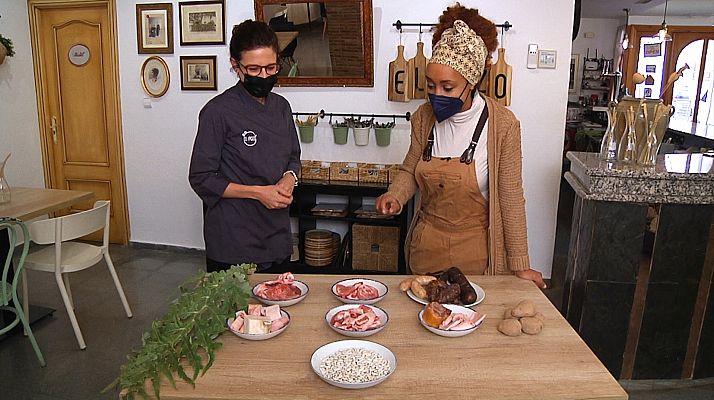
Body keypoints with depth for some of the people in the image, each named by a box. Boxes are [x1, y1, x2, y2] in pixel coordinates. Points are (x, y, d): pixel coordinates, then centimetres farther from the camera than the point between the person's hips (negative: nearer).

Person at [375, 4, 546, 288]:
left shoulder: (502, 125, -17)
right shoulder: (424, 118, -6)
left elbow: (510, 198, -12)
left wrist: (520, 264, -8)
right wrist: (395, 196, -15)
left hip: (473, 250, -3)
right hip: (425, 246, 4)